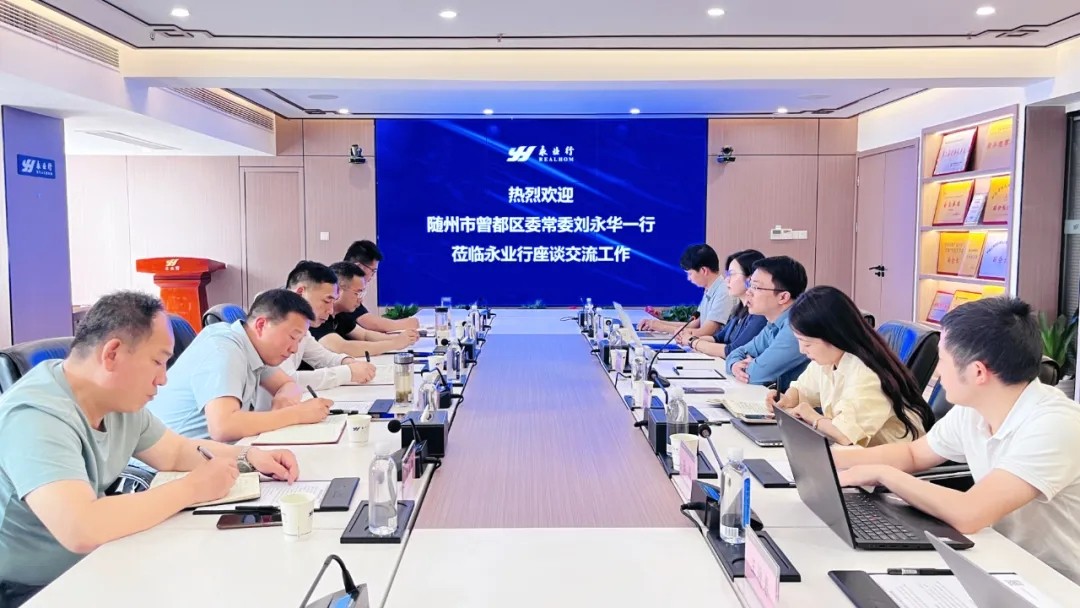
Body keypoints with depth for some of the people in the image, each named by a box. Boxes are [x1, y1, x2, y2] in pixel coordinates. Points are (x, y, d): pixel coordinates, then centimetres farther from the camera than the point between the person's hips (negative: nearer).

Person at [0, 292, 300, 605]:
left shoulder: (120, 399, -2)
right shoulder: (37, 416, -28)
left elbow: (177, 452, 12)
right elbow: (80, 530, -39)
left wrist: (249, 457, -4)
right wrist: (192, 488, -28)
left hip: (86, 570, 8)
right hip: (29, 592, -7)